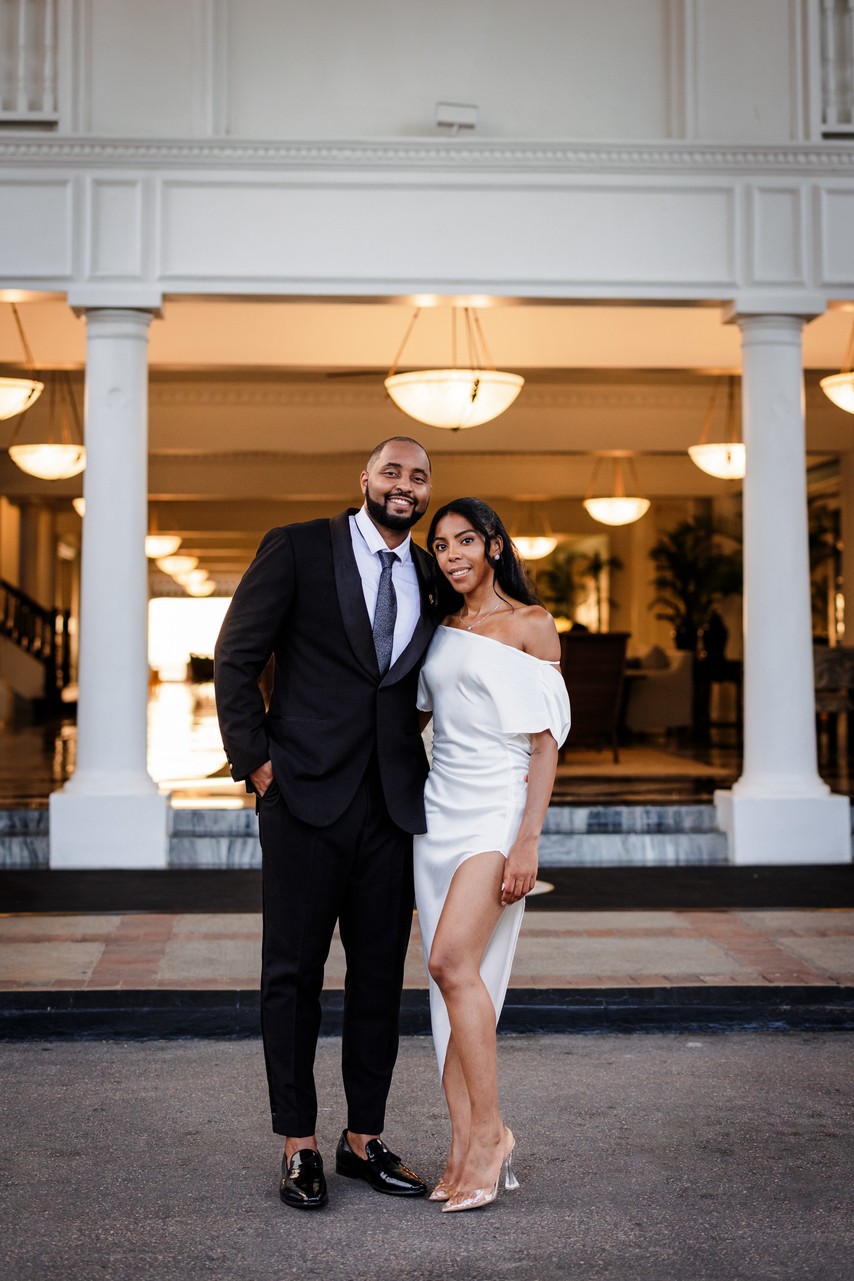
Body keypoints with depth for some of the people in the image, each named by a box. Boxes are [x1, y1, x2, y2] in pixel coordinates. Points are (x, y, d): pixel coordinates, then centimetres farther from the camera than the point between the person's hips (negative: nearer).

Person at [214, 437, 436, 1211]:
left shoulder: (432, 578, 12)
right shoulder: (297, 549, -1)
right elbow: (236, 660, -2)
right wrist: (256, 762, -7)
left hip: (393, 806, 4)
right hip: (307, 798, -4)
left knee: (381, 978, 9)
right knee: (293, 975, 4)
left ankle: (365, 1141, 23)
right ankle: (299, 1146, 17)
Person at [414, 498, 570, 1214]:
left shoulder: (531, 625, -2)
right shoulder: (442, 630, 15)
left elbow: (546, 743, -7)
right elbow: (412, 714, 25)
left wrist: (527, 842, -14)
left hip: (498, 806, -6)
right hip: (440, 806, 6)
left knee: (453, 961, -19)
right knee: (453, 977, 2)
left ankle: (491, 1131, -6)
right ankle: (465, 1151, 7)